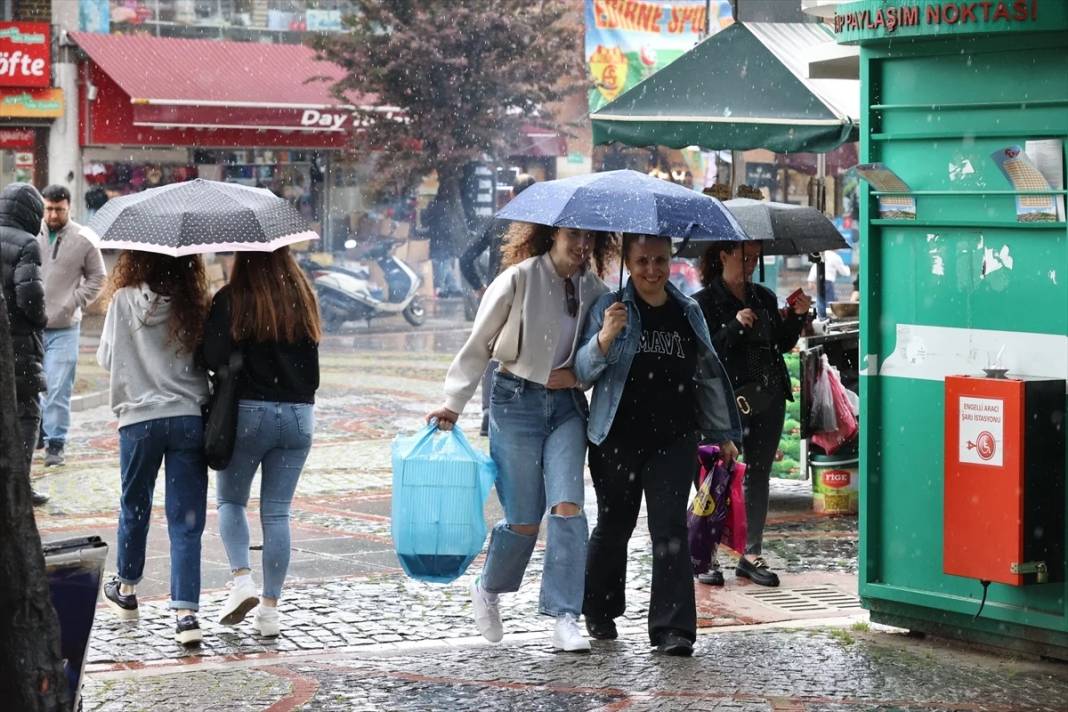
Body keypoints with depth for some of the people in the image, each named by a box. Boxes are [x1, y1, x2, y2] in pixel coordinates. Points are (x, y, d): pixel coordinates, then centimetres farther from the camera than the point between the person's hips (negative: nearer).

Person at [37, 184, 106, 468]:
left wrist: (75, 301, -2)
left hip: (64, 328, -2)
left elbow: (97, 277, 9)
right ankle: (38, 432, 28)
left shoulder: (83, 240, -2)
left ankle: (55, 444, 1)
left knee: (58, 389, -5)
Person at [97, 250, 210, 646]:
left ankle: (126, 589, 39)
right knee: (186, 520, 1)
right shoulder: (194, 306, -2)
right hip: (190, 417, 0)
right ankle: (186, 612, -8)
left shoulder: (124, 302, -4)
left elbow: (106, 358, 4)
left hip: (140, 418, 0)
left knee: (134, 506, 21)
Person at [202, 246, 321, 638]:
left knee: (230, 499, 16)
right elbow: (312, 364, 9)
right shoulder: (303, 299, 3)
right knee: (277, 511, 7)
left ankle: (241, 580, -2)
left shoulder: (231, 300, -10)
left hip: (248, 411, -3)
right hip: (299, 414, 3)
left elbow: (213, 358, -13)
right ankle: (270, 609, 7)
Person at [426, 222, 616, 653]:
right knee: (525, 518, -1)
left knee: (568, 506, -13)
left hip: (567, 405, 3)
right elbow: (478, 345, -1)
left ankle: (564, 618, -9)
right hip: (518, 401, -3)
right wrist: (454, 403, -4)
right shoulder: (520, 279, -6)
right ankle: (487, 590, 28)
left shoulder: (594, 290, 7)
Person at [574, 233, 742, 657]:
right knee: (613, 526, 11)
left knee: (670, 528, -8)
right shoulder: (610, 308, -1)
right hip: (617, 437, -2)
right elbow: (583, 372, -8)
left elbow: (708, 373, 20)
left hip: (674, 439, 2)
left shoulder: (688, 313, 10)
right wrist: (605, 337, -27)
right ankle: (600, 612, 32)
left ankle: (672, 628, -10)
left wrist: (723, 432, 23)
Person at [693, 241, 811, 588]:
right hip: (728, 401, -6)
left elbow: (782, 344, 16)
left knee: (759, 476, 8)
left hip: (769, 400, 6)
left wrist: (797, 316, 2)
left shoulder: (765, 297, 13)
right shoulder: (705, 302, -4)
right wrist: (736, 326, -21)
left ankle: (752, 555, 14)